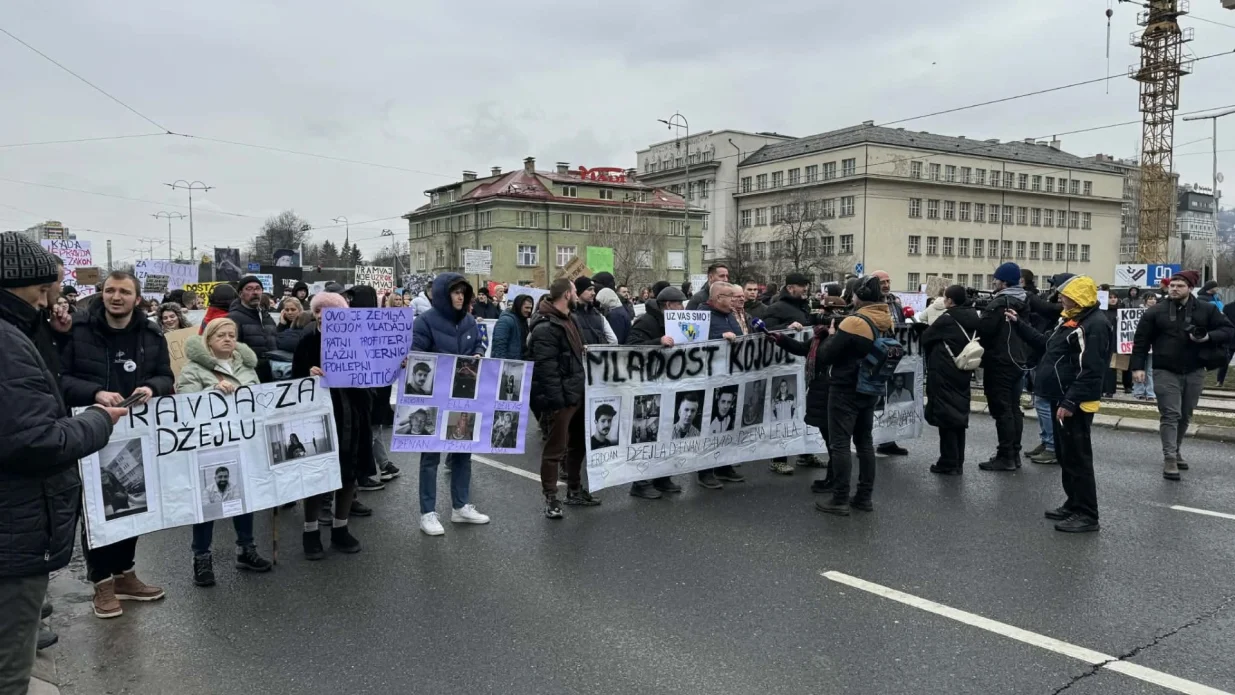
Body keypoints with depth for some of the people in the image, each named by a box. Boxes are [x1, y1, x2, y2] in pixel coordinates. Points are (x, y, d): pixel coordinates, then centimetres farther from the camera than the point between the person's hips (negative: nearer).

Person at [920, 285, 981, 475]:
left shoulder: (947, 318, -14)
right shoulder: (973, 318, 6)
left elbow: (926, 338, -4)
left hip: (944, 373, -7)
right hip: (963, 372, 7)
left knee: (946, 415, -2)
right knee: (959, 415, 12)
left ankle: (948, 463, 0)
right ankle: (958, 462, 17)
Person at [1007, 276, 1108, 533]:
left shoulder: (1095, 325, -18)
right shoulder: (1070, 319, 14)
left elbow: (1090, 371, -24)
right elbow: (1044, 344, 23)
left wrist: (1070, 402, -26)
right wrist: (1019, 324, 17)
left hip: (1075, 404, -10)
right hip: (1062, 399, 10)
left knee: (1077, 458, -5)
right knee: (1065, 456, 17)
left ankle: (1087, 514, 3)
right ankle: (1074, 504, 27)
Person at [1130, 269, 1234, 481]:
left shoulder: (1207, 309, 3)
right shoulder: (1155, 312, -2)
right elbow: (1141, 341, -1)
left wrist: (1208, 337, -15)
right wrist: (1138, 366, -9)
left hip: (1195, 372, 3)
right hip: (1165, 372, -3)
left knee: (1185, 415, 13)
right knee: (1170, 414, -8)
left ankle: (1176, 451, 30)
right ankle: (1169, 458, -8)